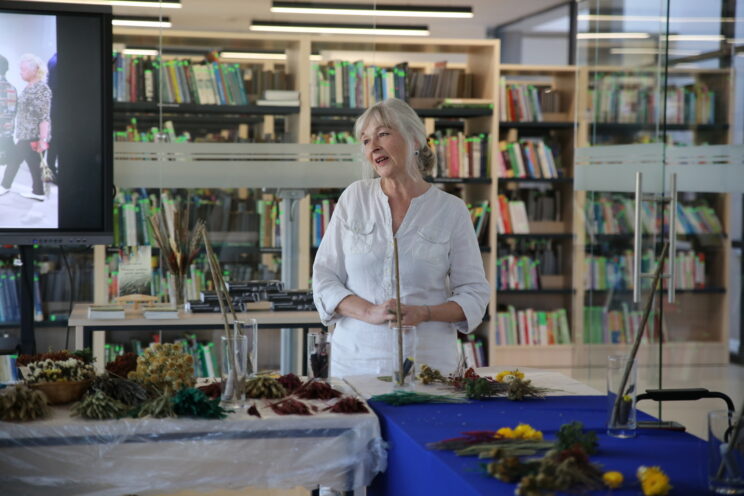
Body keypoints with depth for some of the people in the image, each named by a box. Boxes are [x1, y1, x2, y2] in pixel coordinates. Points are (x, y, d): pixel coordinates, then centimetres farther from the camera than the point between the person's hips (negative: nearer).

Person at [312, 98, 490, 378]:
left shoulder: (451, 210, -1)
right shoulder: (354, 198, 3)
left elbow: (475, 293, 0)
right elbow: (324, 278, 2)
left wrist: (423, 313, -17)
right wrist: (369, 312, -15)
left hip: (428, 362, -1)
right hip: (355, 360, 1)